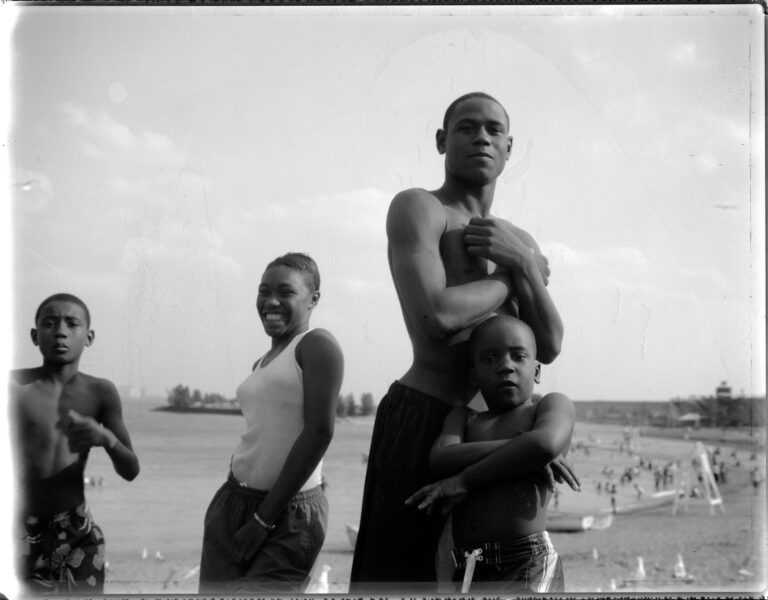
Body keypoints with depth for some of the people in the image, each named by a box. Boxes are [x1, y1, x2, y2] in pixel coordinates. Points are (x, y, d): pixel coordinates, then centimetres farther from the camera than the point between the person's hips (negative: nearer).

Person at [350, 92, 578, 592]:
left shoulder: (523, 245, 18)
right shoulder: (418, 208, -5)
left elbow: (549, 348, 6)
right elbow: (436, 316, -20)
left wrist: (521, 263, -9)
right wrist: (512, 279, -3)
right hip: (423, 416, -7)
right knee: (397, 572, -7)